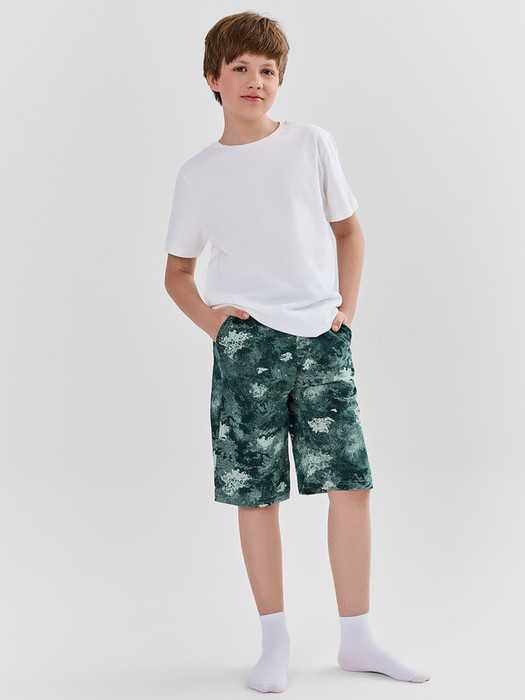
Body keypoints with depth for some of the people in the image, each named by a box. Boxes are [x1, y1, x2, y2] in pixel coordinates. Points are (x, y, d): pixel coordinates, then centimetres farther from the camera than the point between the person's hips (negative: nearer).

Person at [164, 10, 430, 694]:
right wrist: (207, 317, -2)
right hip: (247, 342, -1)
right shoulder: (199, 173, 7)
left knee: (351, 480, -2)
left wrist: (347, 308, 5)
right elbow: (177, 270, 16)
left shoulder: (313, 144, 9)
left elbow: (349, 231, 17)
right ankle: (275, 643, 15)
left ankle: (357, 638, 11)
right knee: (256, 493, 1)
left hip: (322, 337, 1)